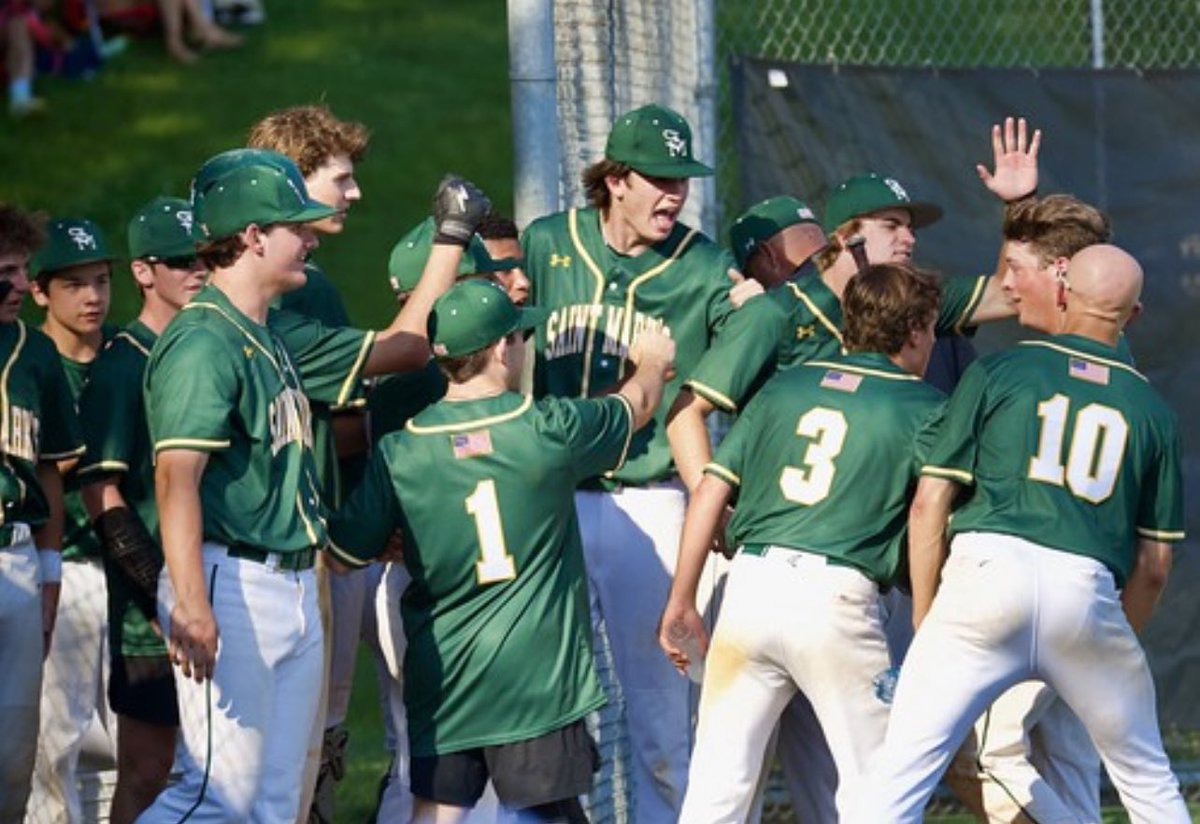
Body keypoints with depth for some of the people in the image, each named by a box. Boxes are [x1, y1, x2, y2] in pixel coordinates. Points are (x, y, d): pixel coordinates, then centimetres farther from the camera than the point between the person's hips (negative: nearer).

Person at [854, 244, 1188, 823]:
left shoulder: (996, 373, 12)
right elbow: (1154, 563, 17)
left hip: (988, 571, -2)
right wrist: (1120, 643, 30)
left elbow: (929, 503, 5)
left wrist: (923, 622, 11)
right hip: (1088, 590, 2)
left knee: (900, 775, -4)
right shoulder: (1152, 409, 18)